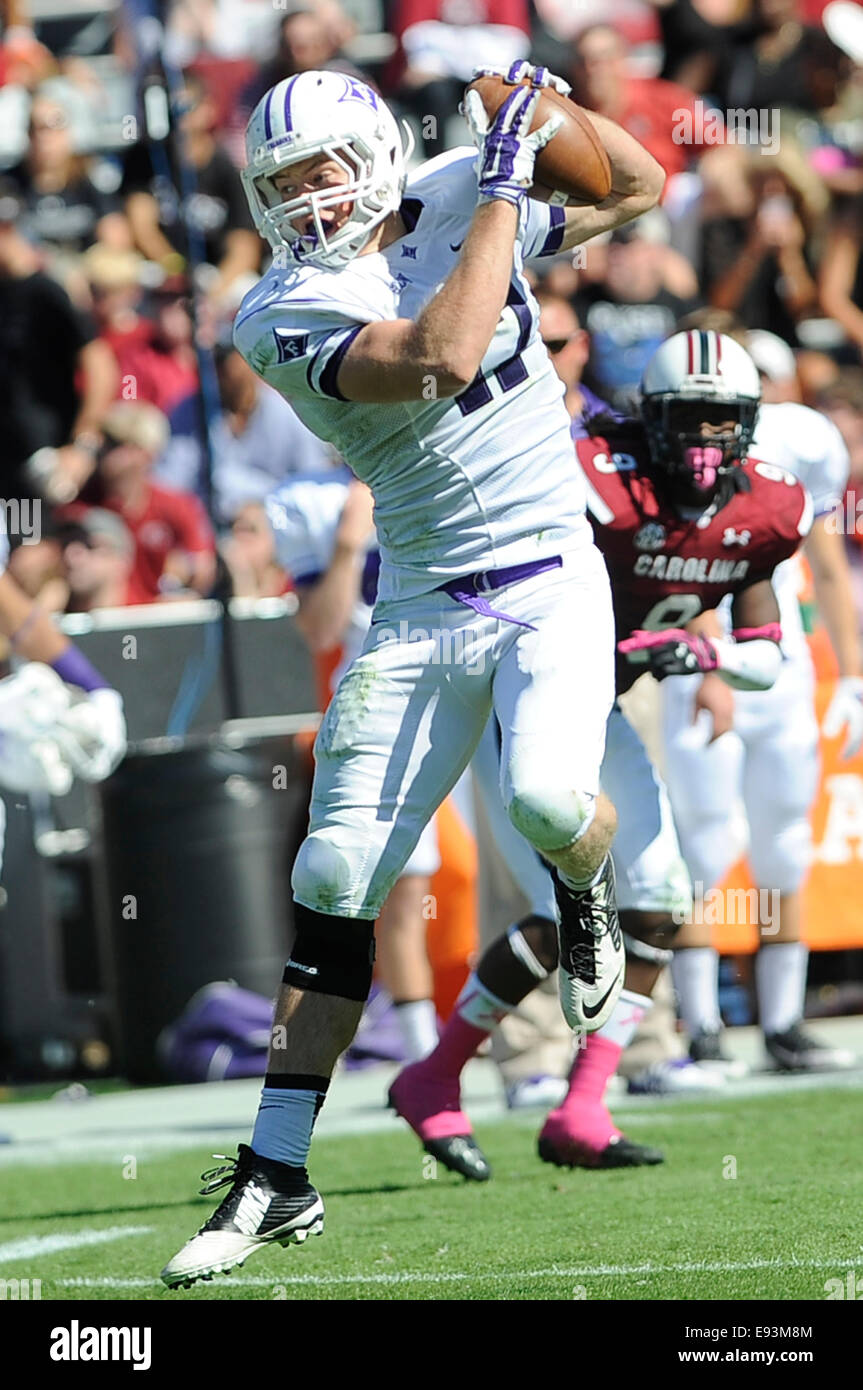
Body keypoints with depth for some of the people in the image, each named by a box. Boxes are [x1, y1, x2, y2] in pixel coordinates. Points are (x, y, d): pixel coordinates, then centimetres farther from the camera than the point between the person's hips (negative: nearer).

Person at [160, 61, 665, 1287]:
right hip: (421, 609, -1)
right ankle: (278, 1172, 3)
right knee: (341, 876, -5)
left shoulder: (456, 202, 1)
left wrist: (547, 110, -5)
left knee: (547, 796, -27)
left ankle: (586, 886, 12)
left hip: (551, 581, 1)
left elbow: (640, 189, 14)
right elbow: (441, 358, -27)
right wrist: (505, 187, -21)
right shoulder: (287, 315, -10)